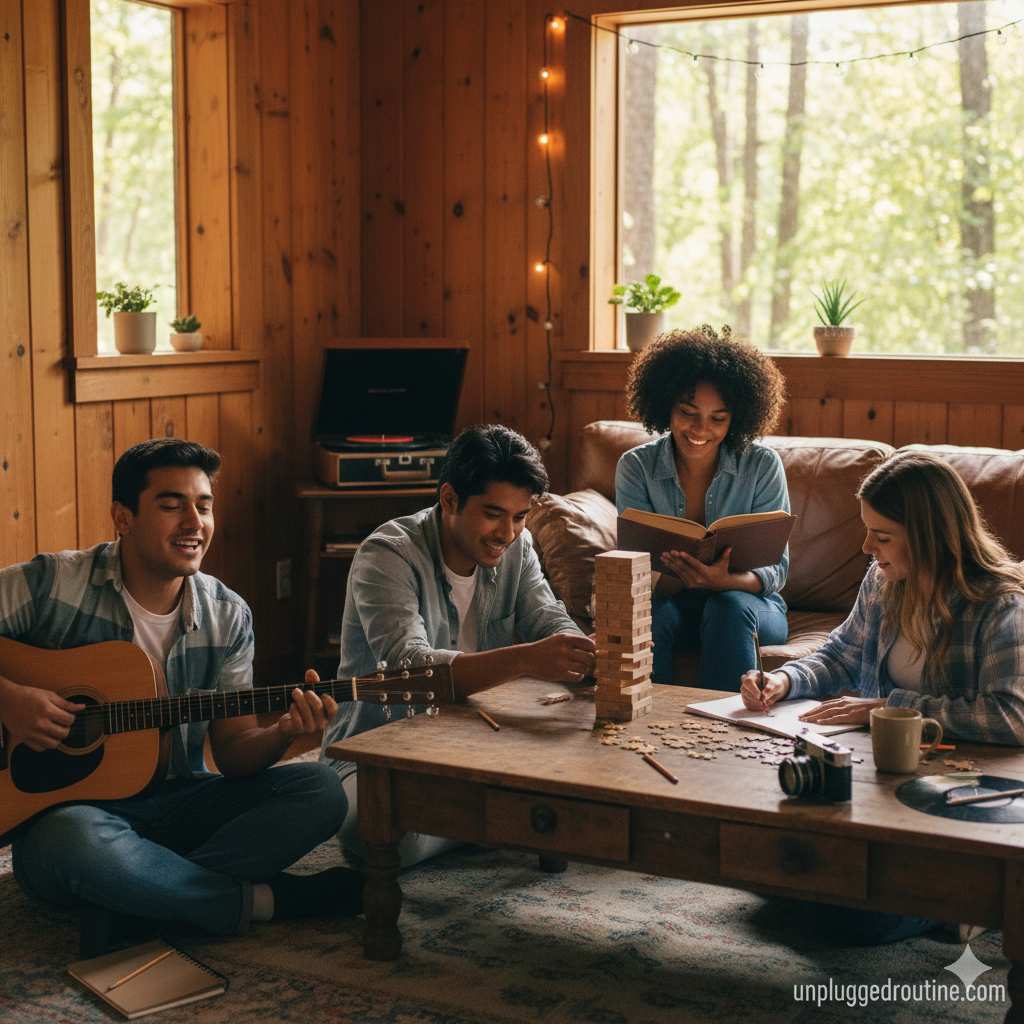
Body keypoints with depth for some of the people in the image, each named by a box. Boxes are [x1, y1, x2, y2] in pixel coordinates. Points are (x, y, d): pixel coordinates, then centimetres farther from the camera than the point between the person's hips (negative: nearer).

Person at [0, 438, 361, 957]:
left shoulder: (227, 617, 3)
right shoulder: (52, 584, -10)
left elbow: (233, 752, 1)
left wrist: (282, 733, -20)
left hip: (175, 803, 5)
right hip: (67, 804, -4)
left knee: (320, 790, -16)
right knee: (75, 844, -41)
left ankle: (130, 905, -24)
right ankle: (267, 900, -20)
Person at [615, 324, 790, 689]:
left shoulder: (763, 465, -9)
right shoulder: (635, 467, -7)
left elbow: (776, 569, -10)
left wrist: (723, 580, -34)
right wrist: (680, 579, -36)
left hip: (748, 601, 0)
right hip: (671, 601, 0)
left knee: (729, 607, -34)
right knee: (644, 613, -33)